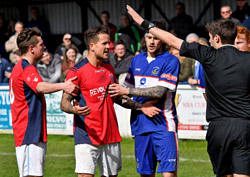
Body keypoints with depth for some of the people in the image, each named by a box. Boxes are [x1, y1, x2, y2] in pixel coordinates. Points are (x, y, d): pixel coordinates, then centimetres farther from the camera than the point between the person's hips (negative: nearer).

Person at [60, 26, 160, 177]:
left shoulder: (109, 68, 15)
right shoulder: (77, 72, -7)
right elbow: (64, 103, -8)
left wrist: (141, 107, 16)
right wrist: (74, 109, -30)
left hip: (111, 135, 7)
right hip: (87, 135, -7)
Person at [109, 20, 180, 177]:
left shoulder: (171, 61, -6)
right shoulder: (137, 60, 14)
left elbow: (159, 92, -15)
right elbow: (128, 87, 24)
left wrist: (127, 91, -13)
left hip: (163, 124, -6)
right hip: (140, 124, 6)